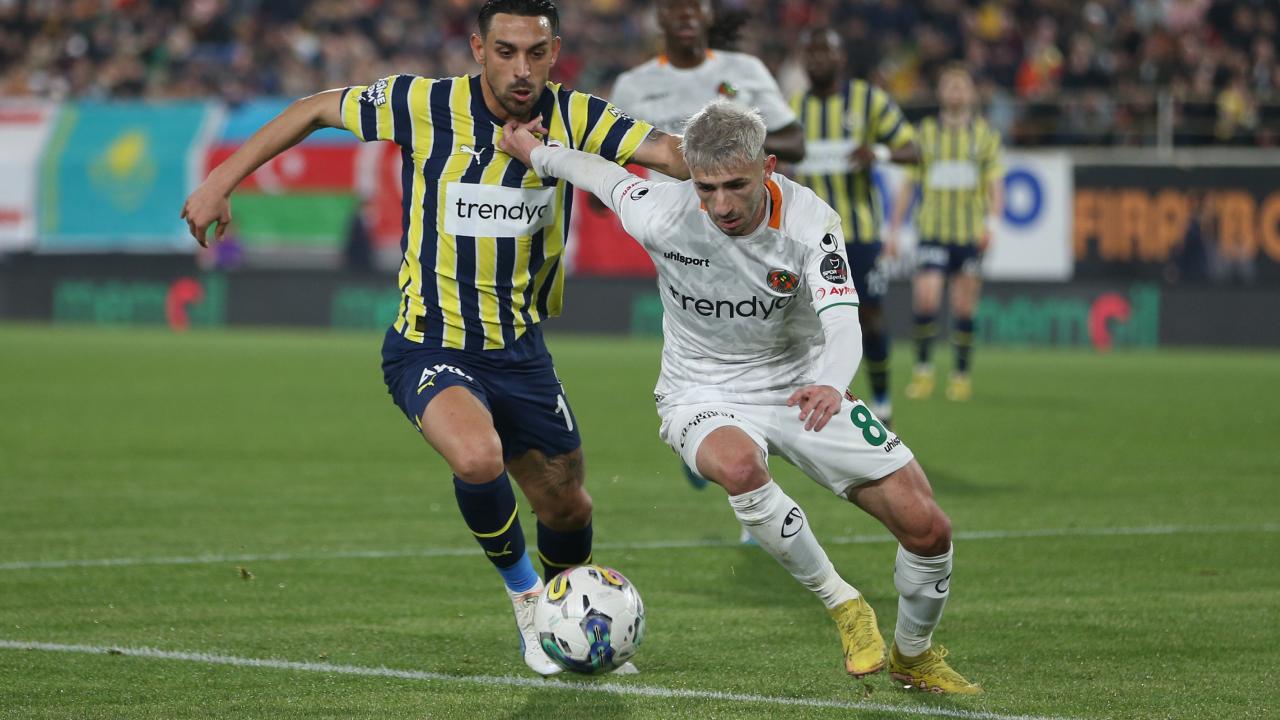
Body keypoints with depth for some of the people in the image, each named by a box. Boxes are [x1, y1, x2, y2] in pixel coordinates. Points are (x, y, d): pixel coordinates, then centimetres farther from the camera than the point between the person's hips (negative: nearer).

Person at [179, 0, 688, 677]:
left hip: (520, 348, 4)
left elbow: (671, 152, -14)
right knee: (479, 458, -32)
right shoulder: (429, 105, -14)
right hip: (430, 347, -4)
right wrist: (221, 182, -3)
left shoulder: (573, 118, -6)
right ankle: (523, 593, -3)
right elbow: (317, 109, -1)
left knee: (567, 507, 13)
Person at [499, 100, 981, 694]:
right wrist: (530, 148, 15)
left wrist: (830, 383, -54)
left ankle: (915, 656, 24)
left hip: (802, 391, 2)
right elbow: (596, 172, -2)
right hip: (703, 397, -2)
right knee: (738, 466, -41)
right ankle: (841, 605, -19)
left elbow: (841, 321, -33)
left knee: (927, 529, -8)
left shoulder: (810, 221, -22)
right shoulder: (661, 217, -22)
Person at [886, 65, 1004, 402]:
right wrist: (893, 232, 6)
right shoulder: (925, 133, 8)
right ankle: (923, 370, -3)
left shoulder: (986, 134, 7)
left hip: (971, 234, 0)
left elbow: (995, 183, 3)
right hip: (932, 232, 0)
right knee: (925, 298, -16)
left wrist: (991, 222, -13)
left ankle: (962, 375, 14)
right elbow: (907, 184, 10)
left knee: (964, 308, 2)